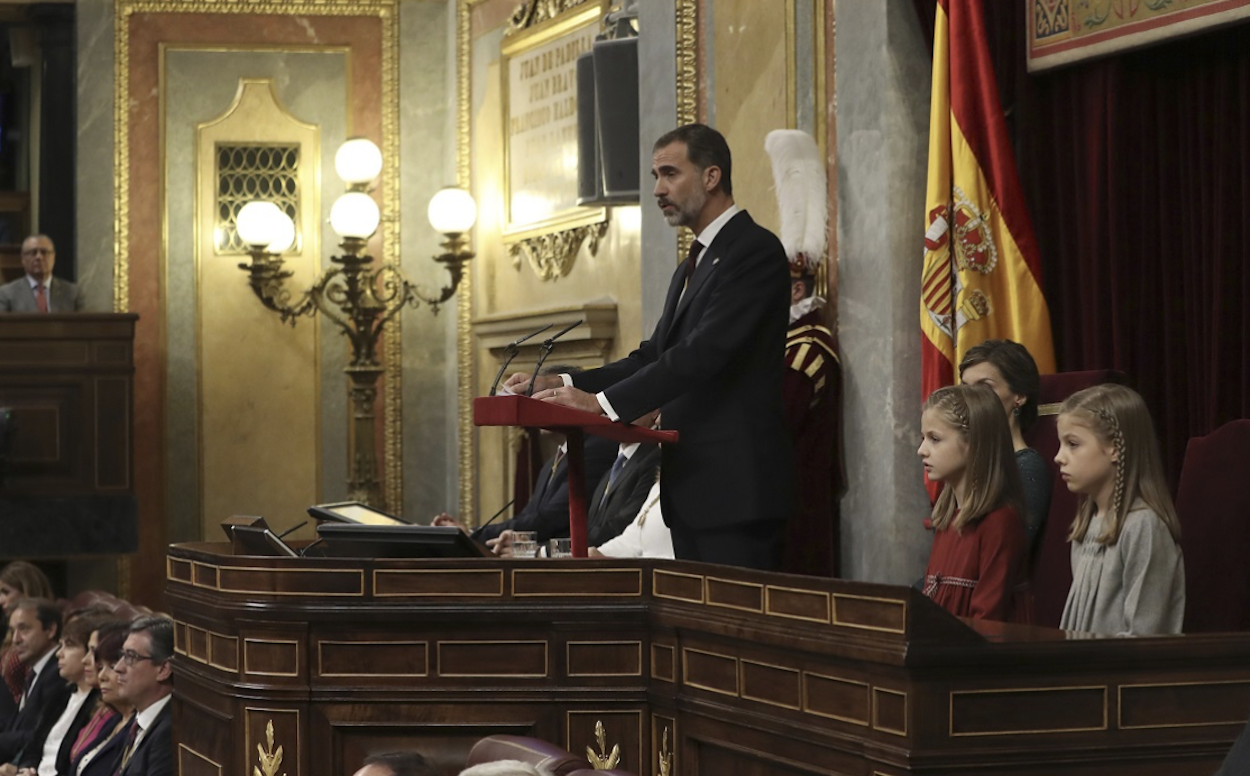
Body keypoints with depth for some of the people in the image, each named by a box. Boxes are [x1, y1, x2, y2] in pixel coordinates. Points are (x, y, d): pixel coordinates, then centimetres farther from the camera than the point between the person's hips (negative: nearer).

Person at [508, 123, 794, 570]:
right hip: (691, 490, 9)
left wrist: (604, 402, -24)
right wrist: (564, 385, 2)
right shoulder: (693, 265, 22)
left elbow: (705, 352, -21)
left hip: (734, 486, -9)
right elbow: (653, 356, 18)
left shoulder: (754, 250, -10)